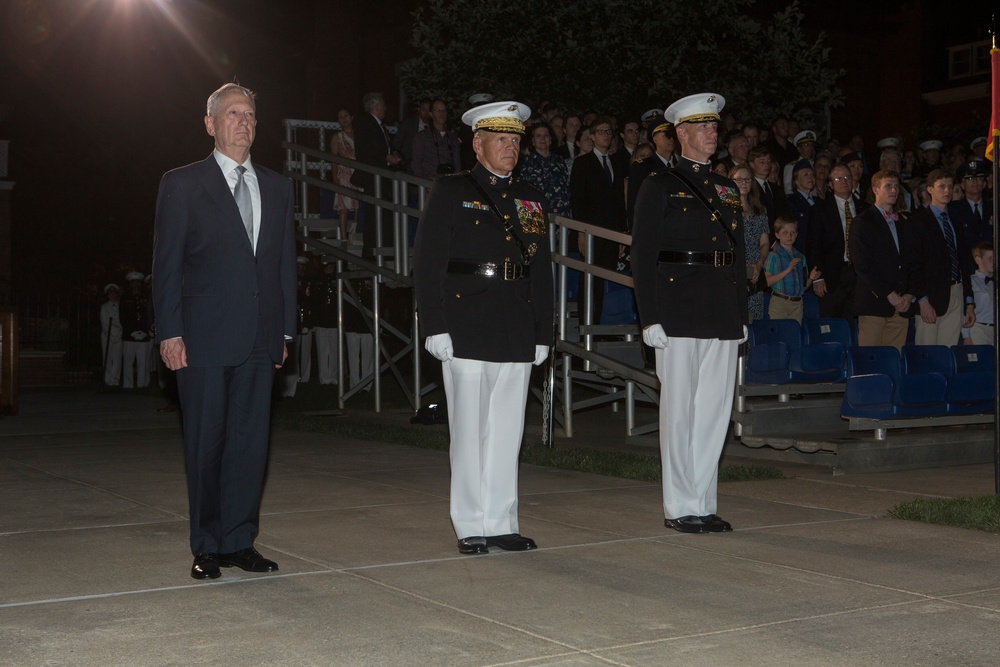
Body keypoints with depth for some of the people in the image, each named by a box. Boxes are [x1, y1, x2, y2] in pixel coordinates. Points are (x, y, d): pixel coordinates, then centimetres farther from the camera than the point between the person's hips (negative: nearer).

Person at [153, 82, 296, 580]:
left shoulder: (277, 187, 15)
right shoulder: (182, 184, 3)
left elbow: (285, 263, 15)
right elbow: (166, 264, -1)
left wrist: (285, 329, 10)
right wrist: (170, 332, -8)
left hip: (259, 339, 4)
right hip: (204, 338, -3)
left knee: (251, 441, 4)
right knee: (205, 445, 3)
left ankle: (239, 541, 14)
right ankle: (208, 547, 13)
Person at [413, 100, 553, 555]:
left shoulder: (531, 201, 16)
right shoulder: (450, 193, 2)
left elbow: (541, 272, 17)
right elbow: (426, 264, -4)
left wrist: (543, 333, 11)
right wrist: (435, 327, -11)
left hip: (517, 336, 4)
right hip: (467, 332, -4)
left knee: (507, 432, 8)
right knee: (469, 432, 1)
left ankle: (501, 523, 16)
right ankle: (471, 528, 10)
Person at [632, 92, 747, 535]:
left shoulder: (727, 190, 19)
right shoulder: (659, 187, 2)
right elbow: (642, 254, -4)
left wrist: (741, 314, 14)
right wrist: (650, 318, -11)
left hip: (722, 315, 6)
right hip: (678, 312, -6)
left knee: (715, 412, 6)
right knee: (679, 411, -2)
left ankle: (703, 504, 14)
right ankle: (679, 507, 5)